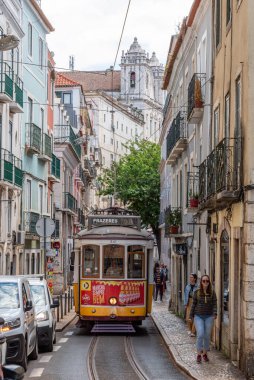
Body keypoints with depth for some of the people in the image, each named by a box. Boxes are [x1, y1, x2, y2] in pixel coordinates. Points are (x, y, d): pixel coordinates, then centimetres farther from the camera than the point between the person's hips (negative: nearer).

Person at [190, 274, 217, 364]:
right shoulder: (197, 292, 0)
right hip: (198, 316, -1)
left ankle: (205, 354, 23)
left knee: (207, 336, 7)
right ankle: (199, 354, 0)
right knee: (200, 335, -13)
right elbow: (193, 304, 5)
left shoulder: (212, 293, 0)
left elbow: (214, 304, -2)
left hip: (209, 317, 1)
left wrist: (215, 313, -16)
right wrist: (191, 316, 7)